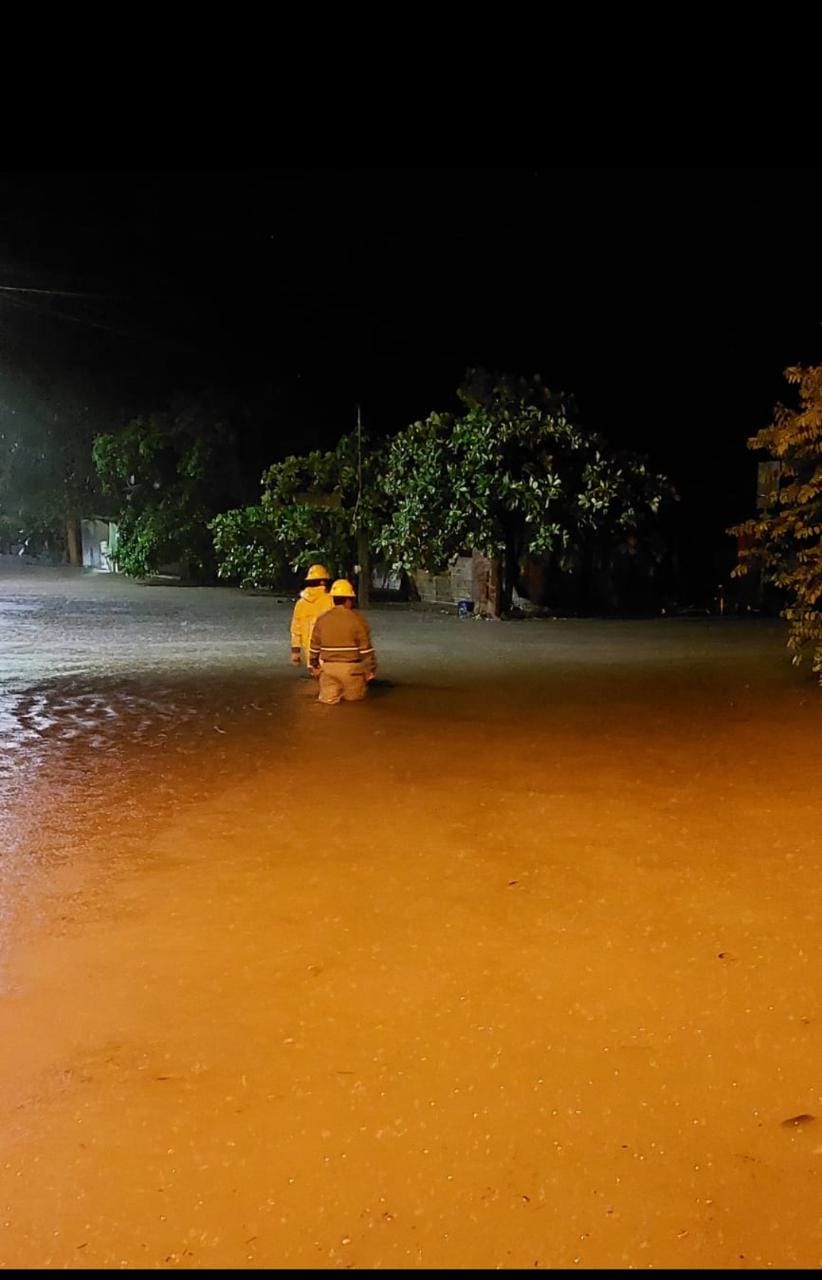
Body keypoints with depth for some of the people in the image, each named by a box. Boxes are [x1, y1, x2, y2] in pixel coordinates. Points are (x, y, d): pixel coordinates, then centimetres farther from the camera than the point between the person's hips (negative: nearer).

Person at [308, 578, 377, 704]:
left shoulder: (322, 619, 2)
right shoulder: (357, 619, -9)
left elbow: (314, 646, 8)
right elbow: (366, 647, -9)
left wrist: (313, 666, 19)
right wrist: (370, 670, -1)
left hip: (329, 668, 2)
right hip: (351, 668, -2)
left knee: (328, 699, 7)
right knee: (354, 697, 15)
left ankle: (331, 693, -17)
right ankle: (350, 694, -8)